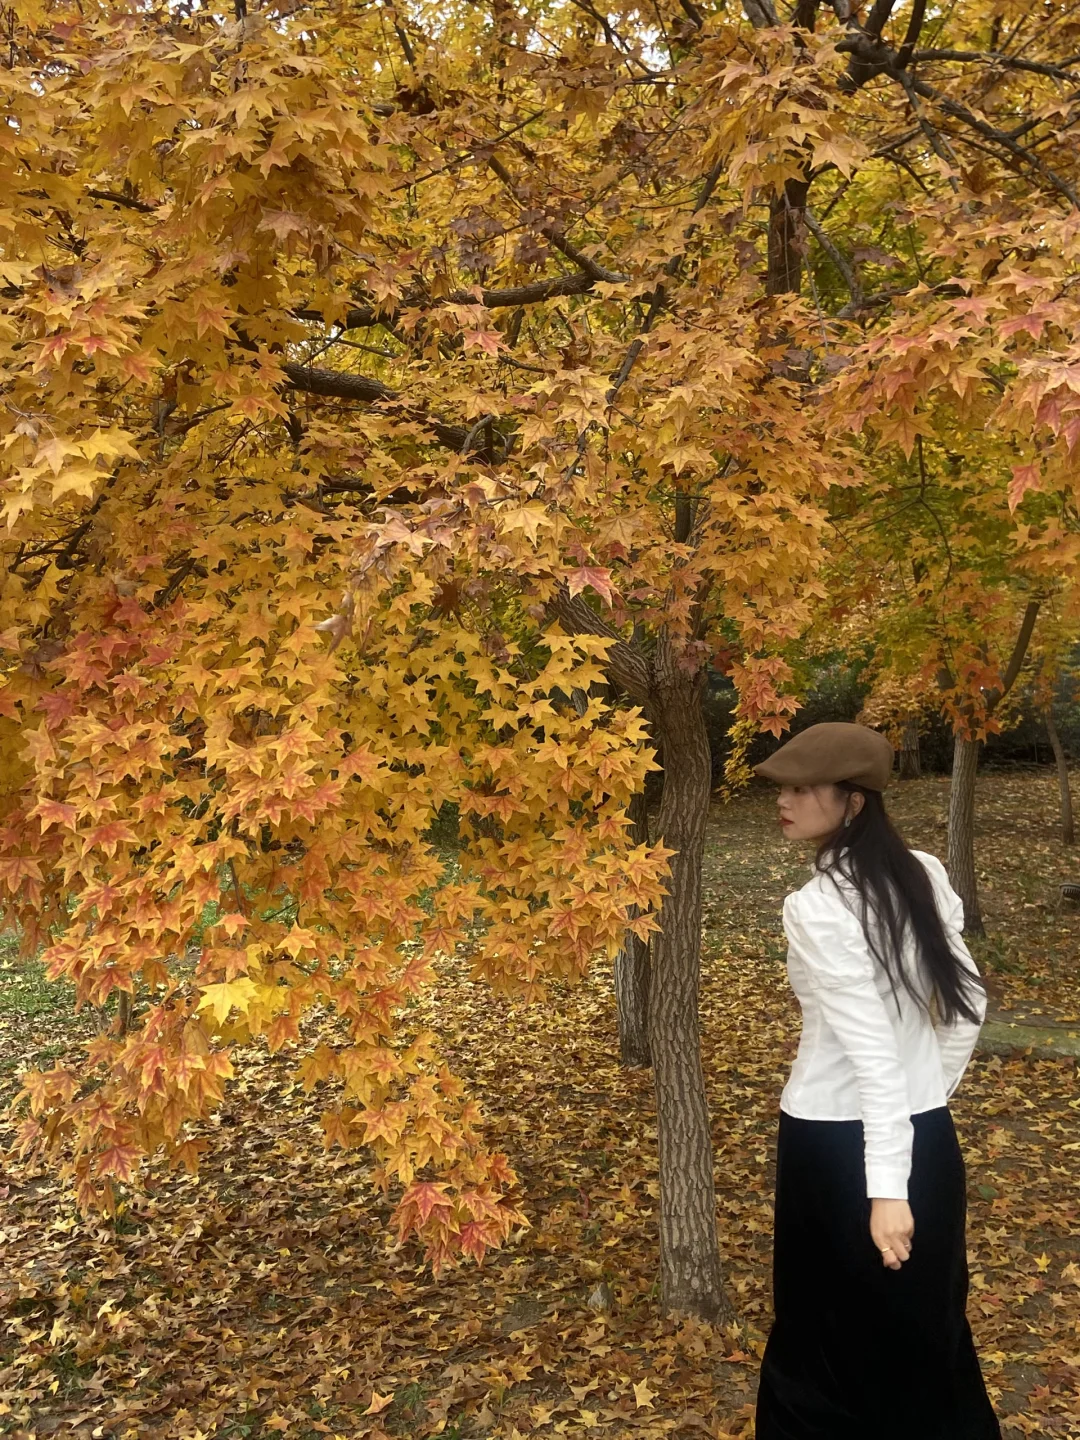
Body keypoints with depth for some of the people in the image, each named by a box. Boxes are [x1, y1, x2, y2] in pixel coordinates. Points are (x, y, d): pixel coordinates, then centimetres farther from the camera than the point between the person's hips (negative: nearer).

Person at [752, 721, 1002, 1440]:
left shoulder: (817, 906, -22)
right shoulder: (924, 874, -1)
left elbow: (871, 1051, -25)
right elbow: (967, 1002, 7)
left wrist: (884, 1185, -22)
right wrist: (933, 1096, 17)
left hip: (840, 1143, -7)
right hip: (928, 1136, 7)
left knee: (836, 1336, 14)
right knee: (927, 1327, 25)